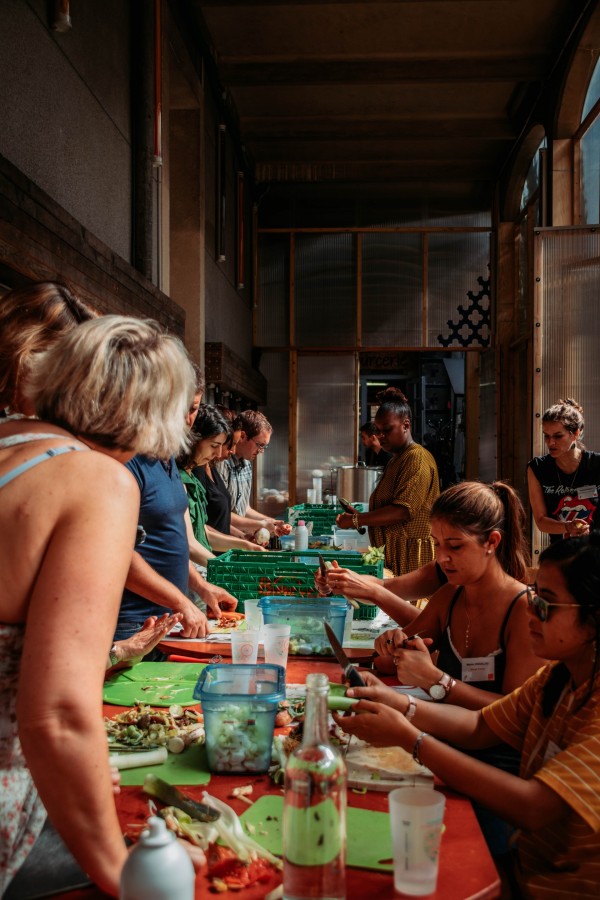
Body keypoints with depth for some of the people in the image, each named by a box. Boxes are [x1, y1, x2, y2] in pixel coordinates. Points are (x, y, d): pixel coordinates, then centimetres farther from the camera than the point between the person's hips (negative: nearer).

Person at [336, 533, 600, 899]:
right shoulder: (558, 676, 0)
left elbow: (532, 806, -32)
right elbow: (479, 726, 2)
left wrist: (409, 737, -29)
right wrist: (399, 703, -15)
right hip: (527, 868, 6)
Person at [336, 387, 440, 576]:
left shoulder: (418, 458, -12)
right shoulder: (396, 459, 18)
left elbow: (403, 511, -21)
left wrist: (355, 520, -19)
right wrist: (357, 517, 7)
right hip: (391, 555, 9)